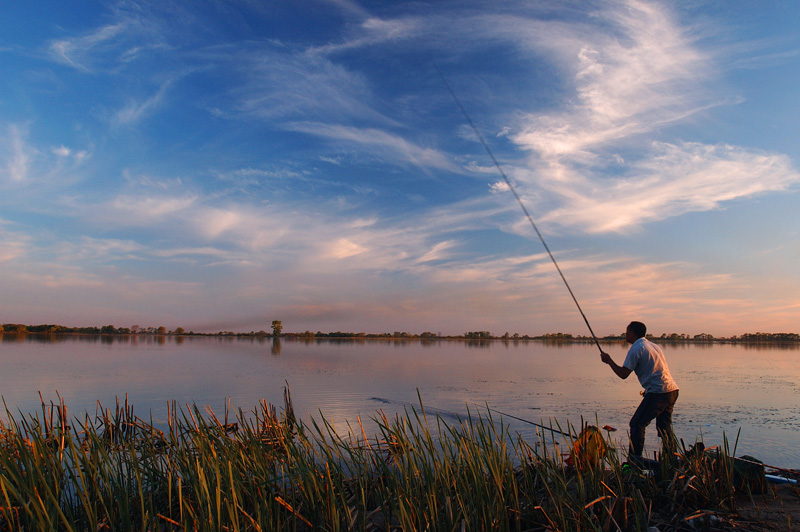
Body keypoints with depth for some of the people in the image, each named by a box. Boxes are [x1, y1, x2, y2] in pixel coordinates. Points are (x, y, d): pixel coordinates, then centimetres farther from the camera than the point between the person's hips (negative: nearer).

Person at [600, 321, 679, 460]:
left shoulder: (636, 349, -8)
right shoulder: (653, 345, 19)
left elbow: (623, 374, -12)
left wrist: (608, 360, 0)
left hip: (658, 392, -9)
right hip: (672, 390, 9)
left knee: (637, 424, -4)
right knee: (664, 425, 19)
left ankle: (634, 460, -5)